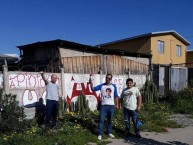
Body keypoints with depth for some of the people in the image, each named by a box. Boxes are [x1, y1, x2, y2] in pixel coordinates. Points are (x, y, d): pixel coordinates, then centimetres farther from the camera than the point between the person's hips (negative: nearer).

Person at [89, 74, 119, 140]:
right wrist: (91, 84, -27)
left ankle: (109, 132, 27)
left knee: (110, 120, 13)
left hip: (111, 105, 2)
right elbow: (93, 89, -10)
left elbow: (116, 96, 10)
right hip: (103, 105, -2)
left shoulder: (113, 86, 6)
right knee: (101, 120, -2)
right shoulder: (101, 86, 0)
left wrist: (117, 104, 7)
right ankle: (100, 134, 6)